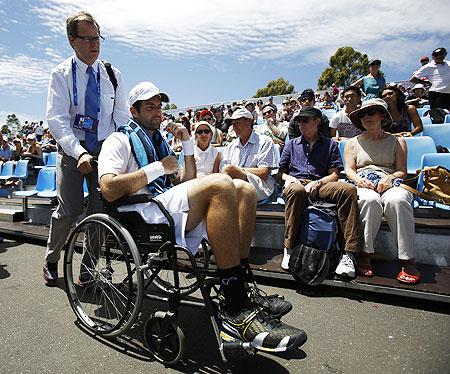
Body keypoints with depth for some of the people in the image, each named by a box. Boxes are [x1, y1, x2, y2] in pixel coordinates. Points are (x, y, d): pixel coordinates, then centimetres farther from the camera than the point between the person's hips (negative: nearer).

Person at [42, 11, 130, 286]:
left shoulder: (113, 75, 7)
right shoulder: (62, 74, 0)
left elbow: (122, 116, 5)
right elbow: (56, 119, -11)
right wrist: (79, 152, -26)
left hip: (105, 149, 2)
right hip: (72, 149, -2)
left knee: (100, 209, -1)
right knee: (69, 210, -5)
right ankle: (51, 260, 22)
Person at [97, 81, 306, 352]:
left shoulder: (160, 141, 30)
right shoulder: (119, 140, 8)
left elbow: (188, 182, 26)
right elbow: (109, 190, -11)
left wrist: (187, 143, 18)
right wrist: (158, 168, -7)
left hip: (170, 209, 8)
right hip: (141, 212, -8)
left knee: (245, 189, -6)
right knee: (220, 184, -30)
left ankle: (239, 288, -15)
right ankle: (236, 309, -32)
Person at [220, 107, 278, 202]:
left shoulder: (264, 141, 8)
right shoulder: (231, 146, 24)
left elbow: (264, 173, -2)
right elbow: (222, 171, 13)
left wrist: (238, 170, -2)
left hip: (261, 188, -3)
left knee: (228, 169, -29)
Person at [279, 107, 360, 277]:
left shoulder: (330, 144, 22)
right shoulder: (292, 144, 26)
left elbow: (334, 175, 11)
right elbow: (281, 172, 20)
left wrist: (317, 183, -9)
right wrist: (288, 178, -4)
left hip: (321, 184, 1)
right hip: (296, 183, 0)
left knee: (348, 189, -32)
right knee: (297, 191, -40)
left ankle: (348, 254, -33)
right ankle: (289, 249, -32)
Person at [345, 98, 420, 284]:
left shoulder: (397, 141, 22)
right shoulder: (353, 142, 23)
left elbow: (402, 171, 12)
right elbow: (349, 169, 10)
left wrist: (390, 177, -12)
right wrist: (358, 179, -13)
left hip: (390, 184, 0)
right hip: (363, 185, 0)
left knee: (396, 200, -38)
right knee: (370, 200, -38)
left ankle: (408, 260, -33)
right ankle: (365, 254, -29)